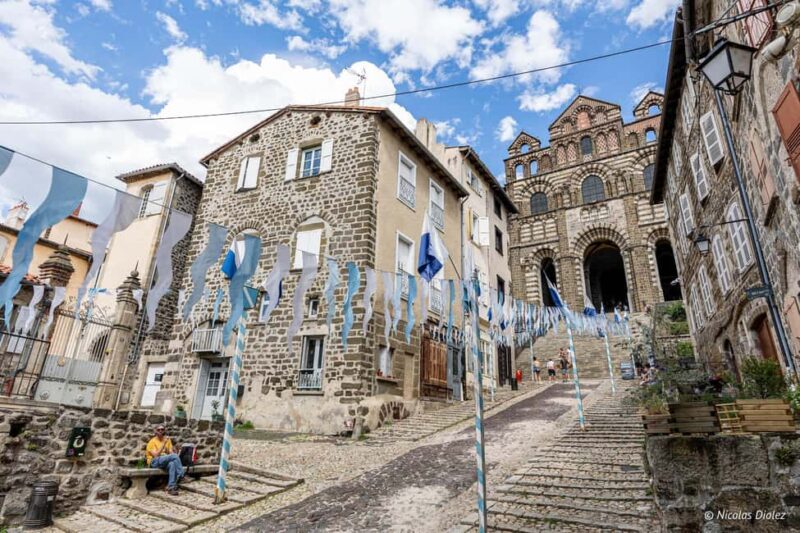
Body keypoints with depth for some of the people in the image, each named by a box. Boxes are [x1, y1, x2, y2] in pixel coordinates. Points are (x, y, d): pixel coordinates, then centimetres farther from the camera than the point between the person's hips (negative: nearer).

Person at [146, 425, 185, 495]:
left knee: (172, 464, -36)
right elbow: (156, 455, -16)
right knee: (174, 456, -32)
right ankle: (181, 475, -27)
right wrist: (164, 443, -21)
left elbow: (171, 452, 6)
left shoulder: (167, 440, 13)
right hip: (154, 462, -4)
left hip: (165, 461, 4)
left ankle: (171, 487, -39)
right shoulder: (152, 442, -3)